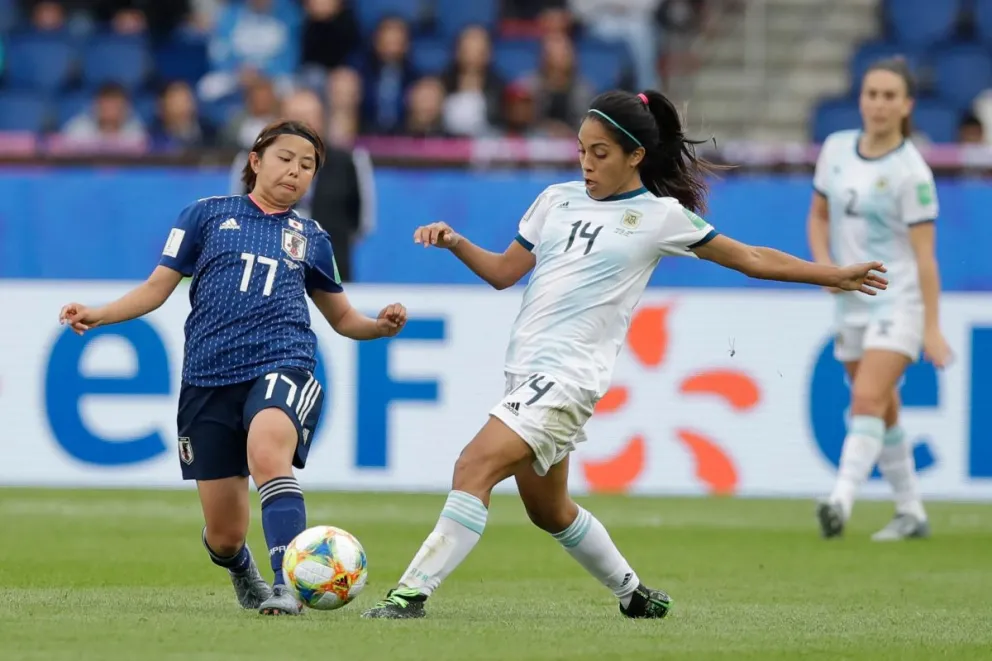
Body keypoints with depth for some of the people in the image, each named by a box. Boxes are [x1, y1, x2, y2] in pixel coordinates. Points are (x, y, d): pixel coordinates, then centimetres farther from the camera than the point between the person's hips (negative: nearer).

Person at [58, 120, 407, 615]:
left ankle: (287, 586, -42)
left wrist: (380, 325, 5)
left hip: (282, 366, -1)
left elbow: (342, 318, 26)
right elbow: (158, 287, 13)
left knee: (267, 453, -37)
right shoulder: (208, 215, 13)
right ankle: (243, 574, 39)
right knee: (224, 536, 2)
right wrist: (98, 315, -2)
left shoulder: (311, 238, 18)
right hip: (209, 379, 1)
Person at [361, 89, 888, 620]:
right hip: (524, 368, 7)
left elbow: (752, 259, 8)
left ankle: (412, 592, -22)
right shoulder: (558, 199, 14)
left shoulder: (661, 217, 0)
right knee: (547, 510, 17)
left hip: (568, 376, -7)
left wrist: (834, 275, 7)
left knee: (473, 468, -22)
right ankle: (633, 592, 38)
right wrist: (456, 244, 0)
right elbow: (504, 272, 18)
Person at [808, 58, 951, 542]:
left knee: (868, 399, -20)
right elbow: (819, 215, 16)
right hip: (852, 302, 7)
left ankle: (841, 502, -31)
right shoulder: (836, 149, 5)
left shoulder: (911, 172, -13)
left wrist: (932, 328, -14)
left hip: (899, 301, -7)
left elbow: (924, 255, -13)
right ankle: (911, 512, 22)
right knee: (882, 412, 12)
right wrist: (824, 265, -3)